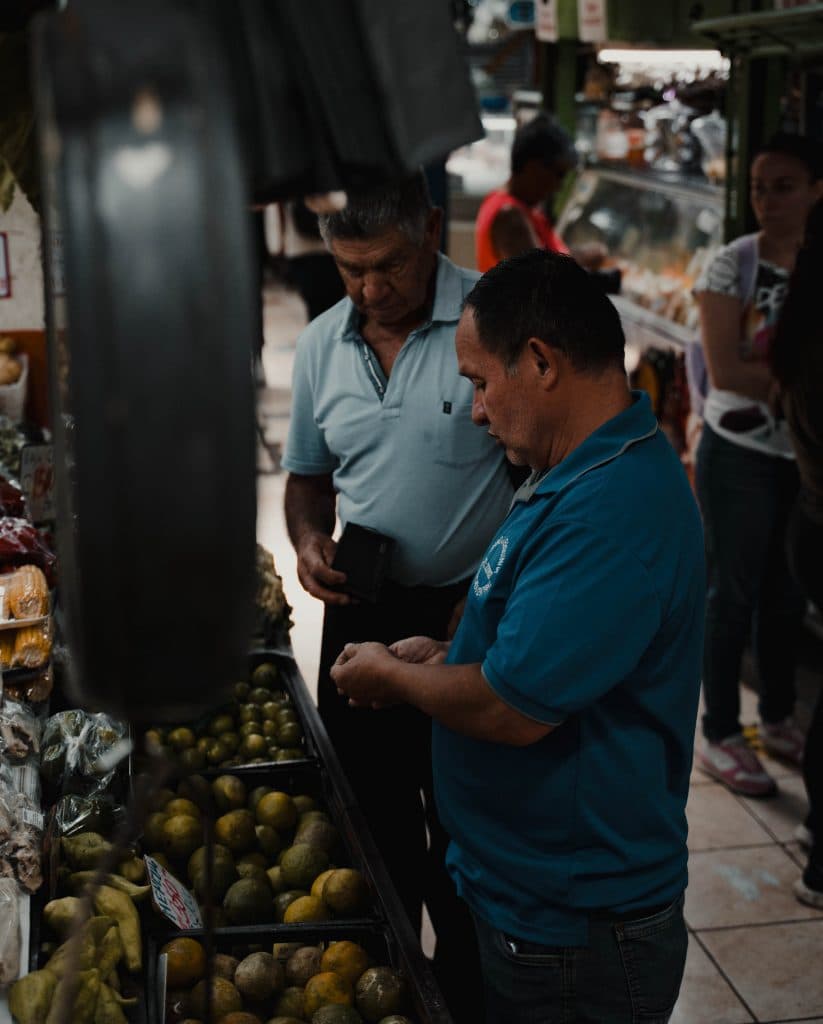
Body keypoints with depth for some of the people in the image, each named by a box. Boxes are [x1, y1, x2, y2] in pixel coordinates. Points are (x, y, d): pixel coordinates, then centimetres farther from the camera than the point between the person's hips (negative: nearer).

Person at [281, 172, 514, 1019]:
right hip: (361, 612, 5)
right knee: (371, 814, 19)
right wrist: (310, 542, -5)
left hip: (471, 611, -5)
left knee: (463, 824, 11)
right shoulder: (320, 345, 3)